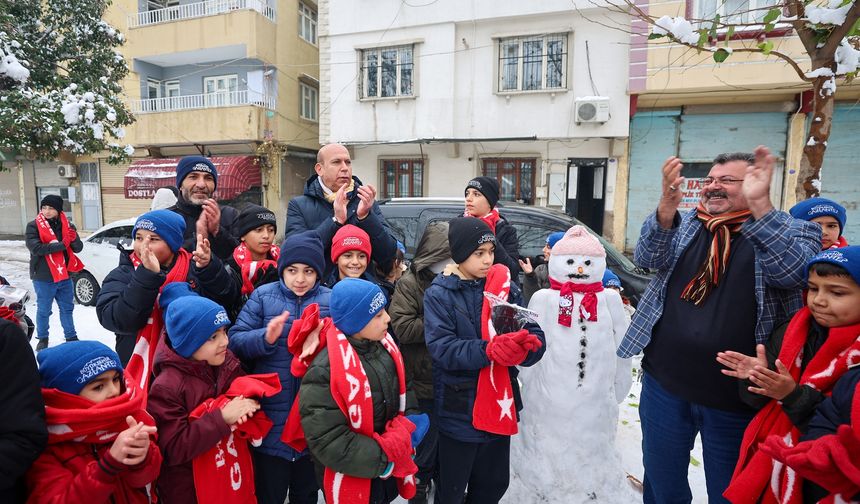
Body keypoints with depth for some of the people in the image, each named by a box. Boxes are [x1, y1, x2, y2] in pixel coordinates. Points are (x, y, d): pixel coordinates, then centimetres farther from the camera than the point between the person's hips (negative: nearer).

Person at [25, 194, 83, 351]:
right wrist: (61, 245, -23)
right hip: (43, 278, -3)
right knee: (43, 310, 8)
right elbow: (35, 248, -21)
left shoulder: (66, 225, 2)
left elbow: (78, 248, 0)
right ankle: (42, 339, 26)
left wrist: (73, 239, -22)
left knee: (67, 308, 15)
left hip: (64, 275, 3)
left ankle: (71, 337, 28)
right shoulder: (33, 226, -8)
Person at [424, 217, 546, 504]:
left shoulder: (506, 287, 1)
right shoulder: (439, 294, -9)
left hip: (499, 407, 4)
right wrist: (488, 350, -35)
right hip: (458, 412, -3)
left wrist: (528, 344, -28)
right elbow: (442, 348, -21)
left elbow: (535, 335, -5)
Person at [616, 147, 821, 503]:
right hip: (664, 384, 3)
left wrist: (760, 205, -33)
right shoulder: (684, 225, 5)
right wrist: (667, 205, -28)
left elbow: (794, 271, -23)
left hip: (736, 397, -2)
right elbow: (647, 257, -12)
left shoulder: (789, 230, -3)